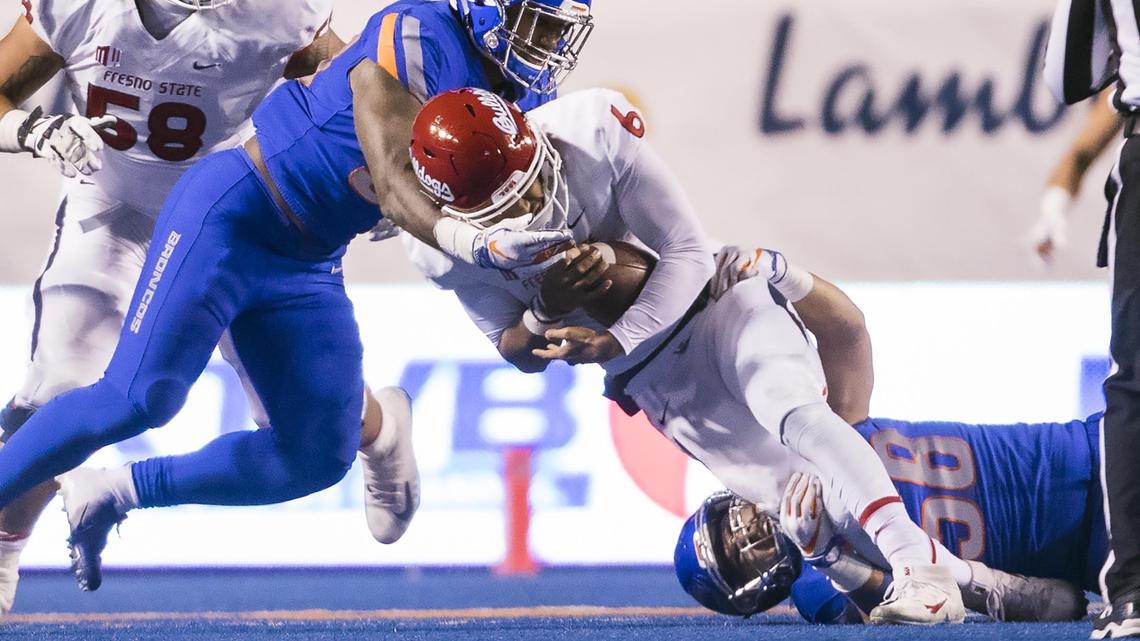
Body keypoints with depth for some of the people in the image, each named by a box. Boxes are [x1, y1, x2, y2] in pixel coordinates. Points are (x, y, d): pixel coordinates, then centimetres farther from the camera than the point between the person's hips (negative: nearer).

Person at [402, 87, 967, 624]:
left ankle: (921, 570, -32)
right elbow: (522, 355, -1)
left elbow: (689, 254, -18)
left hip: (714, 295, -3)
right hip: (650, 377, 3)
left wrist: (615, 341, -30)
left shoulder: (594, 132, -25)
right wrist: (545, 312, -25)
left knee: (792, 411, -30)